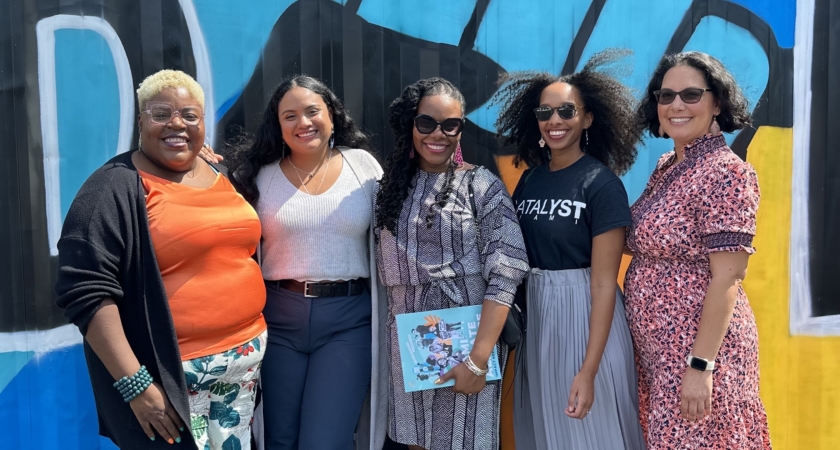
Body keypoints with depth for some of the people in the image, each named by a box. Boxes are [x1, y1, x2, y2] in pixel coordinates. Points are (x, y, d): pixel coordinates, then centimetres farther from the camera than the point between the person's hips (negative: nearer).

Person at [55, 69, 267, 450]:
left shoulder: (221, 177, 10)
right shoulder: (116, 187, -11)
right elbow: (86, 291, -17)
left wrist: (253, 344, 13)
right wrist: (134, 383, -21)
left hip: (245, 359, 7)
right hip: (172, 375, -6)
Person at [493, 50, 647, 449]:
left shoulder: (602, 184, -12)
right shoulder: (529, 180, 5)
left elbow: (604, 283, -16)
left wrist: (588, 371, -20)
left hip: (584, 316, -6)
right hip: (534, 317, 6)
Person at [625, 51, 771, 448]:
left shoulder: (726, 172, -16)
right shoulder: (666, 167, 8)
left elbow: (726, 278, -20)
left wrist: (700, 365, -22)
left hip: (699, 349, -8)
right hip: (658, 350, 8)